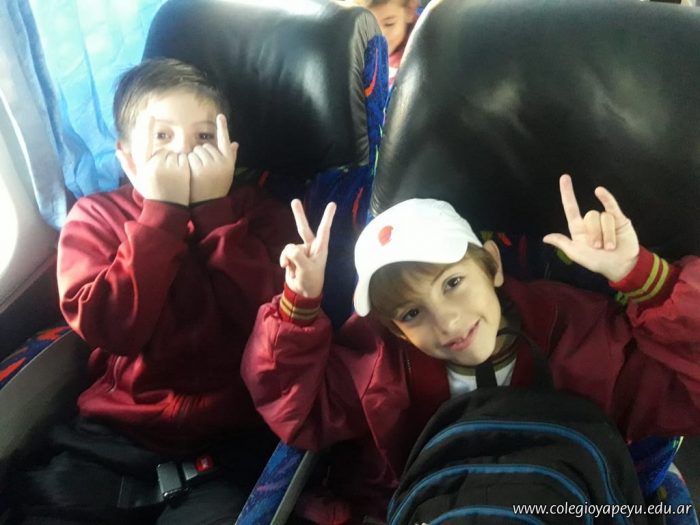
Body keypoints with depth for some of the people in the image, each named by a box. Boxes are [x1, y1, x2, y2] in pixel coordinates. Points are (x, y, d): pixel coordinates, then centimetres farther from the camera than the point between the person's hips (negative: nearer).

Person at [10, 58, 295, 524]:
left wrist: (214, 209, -10)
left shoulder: (258, 212, 6)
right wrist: (163, 210, -12)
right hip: (117, 433, 2)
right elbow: (111, 327, -10)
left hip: (232, 437, -1)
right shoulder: (95, 216, 7)